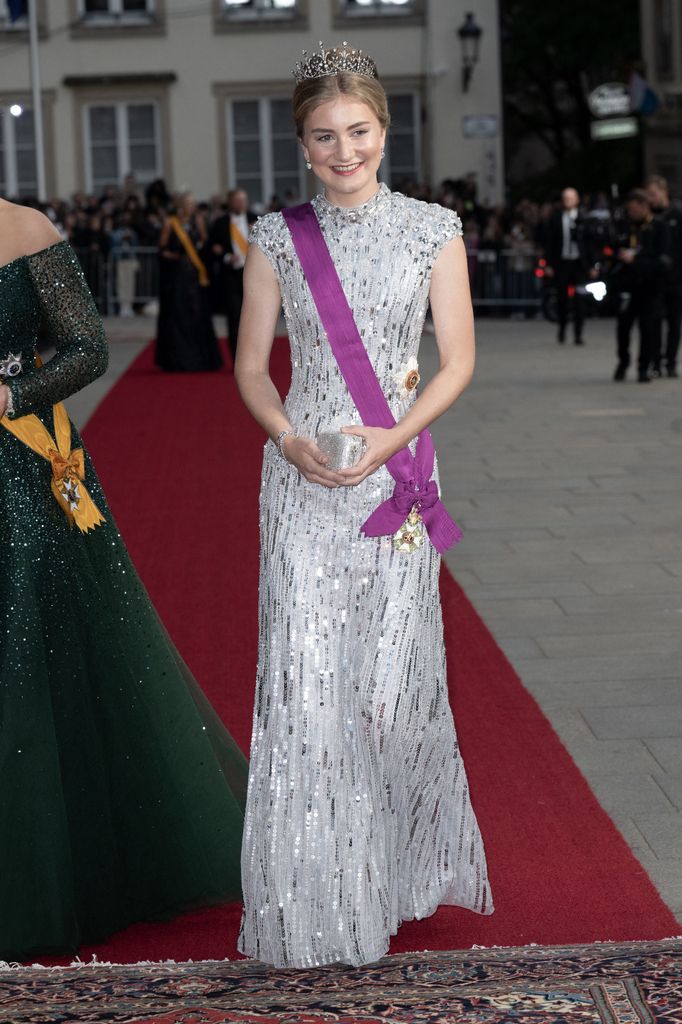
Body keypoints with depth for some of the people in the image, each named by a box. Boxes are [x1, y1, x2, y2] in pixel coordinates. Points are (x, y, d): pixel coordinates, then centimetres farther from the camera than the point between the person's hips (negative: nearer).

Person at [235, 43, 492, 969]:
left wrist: (394, 438, -14)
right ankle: (319, 899, 10)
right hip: (303, 481, 1)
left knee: (394, 676, 4)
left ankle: (404, 864, 27)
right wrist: (290, 440, -12)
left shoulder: (432, 230, 2)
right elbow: (251, 366, 7)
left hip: (397, 475, 0)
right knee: (304, 679, -2)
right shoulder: (278, 238, 4)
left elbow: (458, 361, 1)